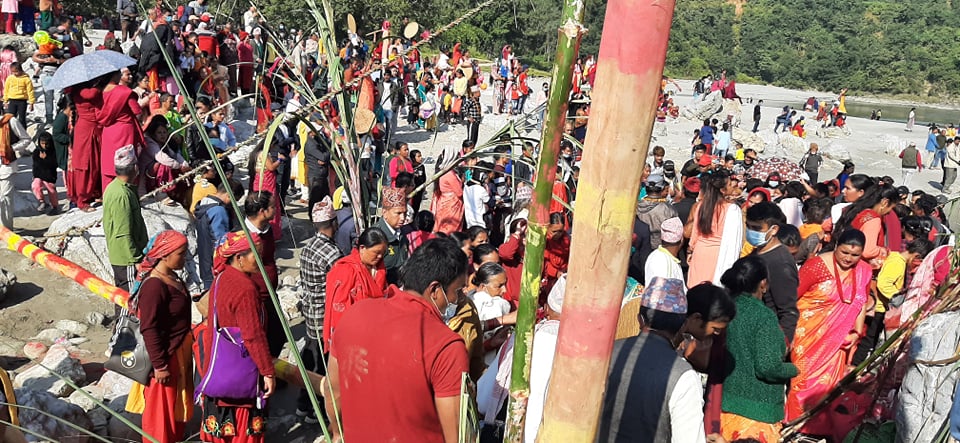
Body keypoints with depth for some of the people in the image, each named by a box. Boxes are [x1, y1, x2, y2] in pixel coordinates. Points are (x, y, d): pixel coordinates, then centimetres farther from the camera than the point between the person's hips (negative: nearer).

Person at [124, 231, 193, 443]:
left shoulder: (173, 278, 4)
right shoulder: (154, 286, -25)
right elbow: (149, 329, -24)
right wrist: (159, 365, -21)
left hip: (180, 354, 10)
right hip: (165, 356, -9)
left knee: (178, 405, 23)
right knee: (161, 409, 6)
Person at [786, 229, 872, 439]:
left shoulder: (864, 271, 0)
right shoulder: (817, 265, -16)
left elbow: (862, 304, 13)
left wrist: (856, 333, 4)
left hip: (837, 340, 4)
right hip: (809, 335, -4)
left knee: (828, 381, 9)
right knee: (804, 378, 3)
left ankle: (820, 426, 25)